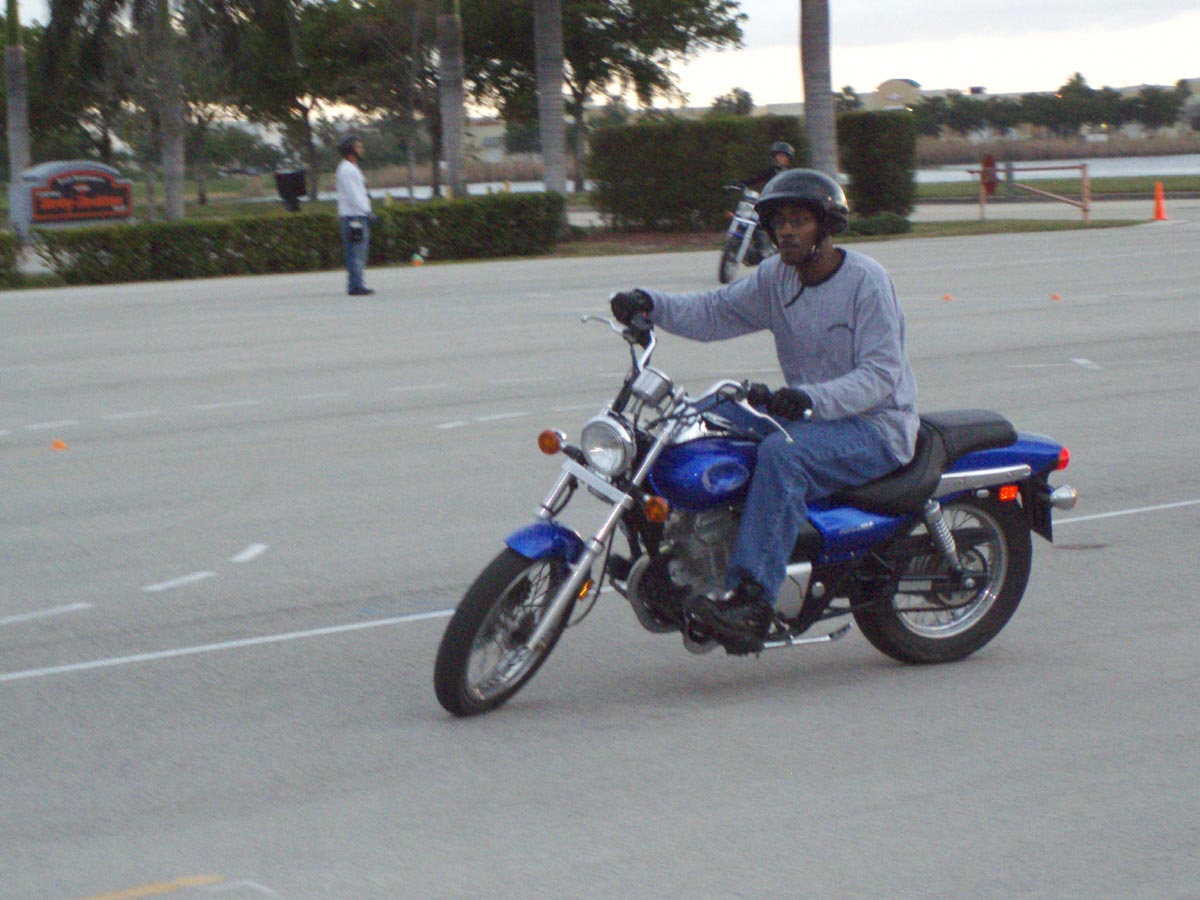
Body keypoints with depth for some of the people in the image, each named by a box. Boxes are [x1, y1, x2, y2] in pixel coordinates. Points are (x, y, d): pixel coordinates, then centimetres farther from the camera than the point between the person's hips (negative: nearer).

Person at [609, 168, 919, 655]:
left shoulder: (867, 280, -14)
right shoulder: (778, 276, 7)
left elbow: (881, 374, -20)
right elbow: (716, 312, 3)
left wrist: (811, 399, -35)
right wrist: (652, 303, -15)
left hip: (877, 427, -8)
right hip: (811, 416, 8)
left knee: (781, 454, -34)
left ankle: (752, 603, -42)